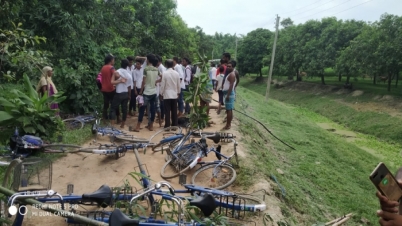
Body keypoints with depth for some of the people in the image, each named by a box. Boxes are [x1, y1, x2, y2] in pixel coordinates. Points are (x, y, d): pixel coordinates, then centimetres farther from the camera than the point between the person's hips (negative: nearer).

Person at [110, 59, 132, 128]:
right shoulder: (129, 74, 3)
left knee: (113, 108, 4)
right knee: (124, 109, 11)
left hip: (119, 94, -4)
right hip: (126, 94, 4)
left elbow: (112, 82, -23)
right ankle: (122, 124, 17)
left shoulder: (116, 72, -10)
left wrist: (119, 81, -9)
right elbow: (129, 86, 6)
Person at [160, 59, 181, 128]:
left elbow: (162, 85, -9)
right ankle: (174, 125, 16)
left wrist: (161, 94, 1)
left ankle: (167, 126, 4)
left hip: (167, 95, -3)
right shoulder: (176, 73, -1)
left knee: (167, 111, 1)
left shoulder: (164, 73, -12)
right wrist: (178, 92, 19)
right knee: (174, 111, 10)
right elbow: (178, 85, 5)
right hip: (174, 94, 3)